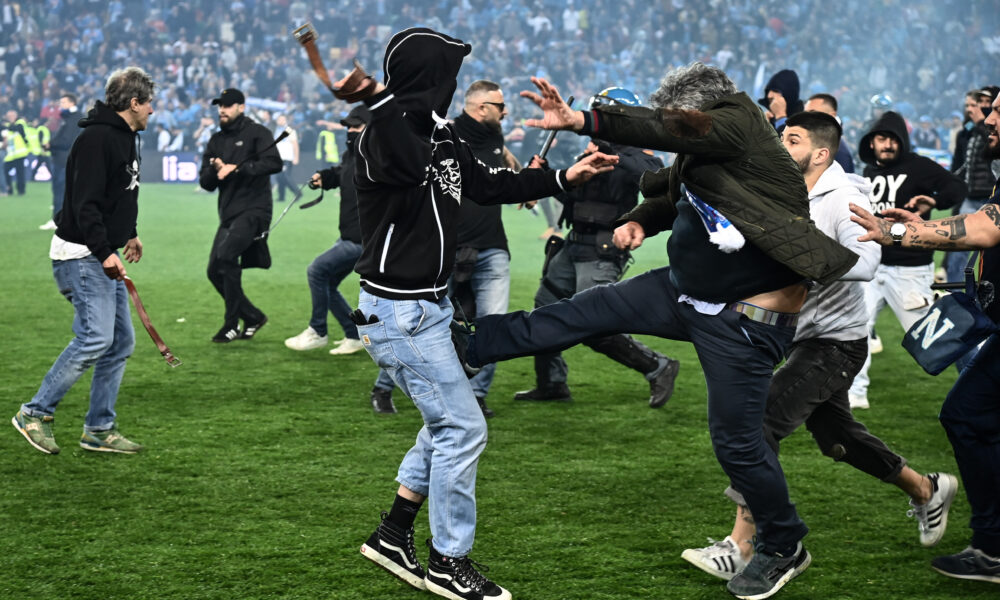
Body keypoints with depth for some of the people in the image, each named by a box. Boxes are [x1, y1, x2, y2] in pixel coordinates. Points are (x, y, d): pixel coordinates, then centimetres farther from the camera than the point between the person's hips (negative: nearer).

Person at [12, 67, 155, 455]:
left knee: (121, 342, 8)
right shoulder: (97, 138, -17)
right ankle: (36, 413, -6)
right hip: (81, 255, -10)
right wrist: (105, 251, -27)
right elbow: (85, 203, -24)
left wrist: (128, 234, 29)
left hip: (104, 255, 10)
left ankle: (99, 430, 14)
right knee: (96, 337, -17)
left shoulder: (125, 138, 15)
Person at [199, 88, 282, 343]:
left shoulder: (257, 133, 0)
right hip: (228, 214, 8)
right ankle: (253, 317, 20)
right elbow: (205, 183, 15)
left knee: (226, 255, -25)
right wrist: (214, 170, -8)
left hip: (254, 209, -8)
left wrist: (237, 168, -21)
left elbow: (274, 163, -17)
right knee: (215, 271, 4)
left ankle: (232, 324, -17)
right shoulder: (216, 141, 19)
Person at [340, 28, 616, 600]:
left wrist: (564, 177, 16)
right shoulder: (385, 136, -19)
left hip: (432, 305, 10)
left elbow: (488, 184, 18)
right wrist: (378, 99, -41)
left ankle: (394, 535, 28)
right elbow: (412, 166, -40)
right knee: (463, 427, -5)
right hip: (399, 311, -10)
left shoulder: (441, 135, 9)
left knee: (449, 421, 20)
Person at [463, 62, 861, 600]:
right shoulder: (701, 156, 5)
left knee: (736, 441, 0)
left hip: (744, 322, -8)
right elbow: (672, 200, 23)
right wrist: (638, 222, 1)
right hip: (683, 292, 8)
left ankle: (782, 550, 21)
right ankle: (466, 345, 19)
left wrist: (582, 122, -43)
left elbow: (666, 130, -35)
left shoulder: (740, 123, -19)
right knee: (590, 311, 8)